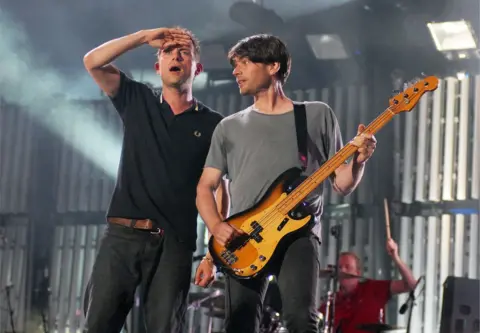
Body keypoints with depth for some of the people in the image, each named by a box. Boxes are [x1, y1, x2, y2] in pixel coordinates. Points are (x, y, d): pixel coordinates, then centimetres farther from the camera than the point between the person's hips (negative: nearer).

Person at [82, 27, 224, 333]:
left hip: (175, 242, -1)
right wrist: (146, 36, 0)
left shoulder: (212, 124, 9)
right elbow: (93, 62, 3)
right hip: (122, 235, 1)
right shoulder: (137, 101, 13)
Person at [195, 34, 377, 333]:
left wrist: (359, 161, -11)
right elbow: (206, 187, 15)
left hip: (298, 233, -2)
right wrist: (216, 226, -4)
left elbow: (342, 184, 11)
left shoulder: (318, 115, 12)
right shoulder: (230, 127, 17)